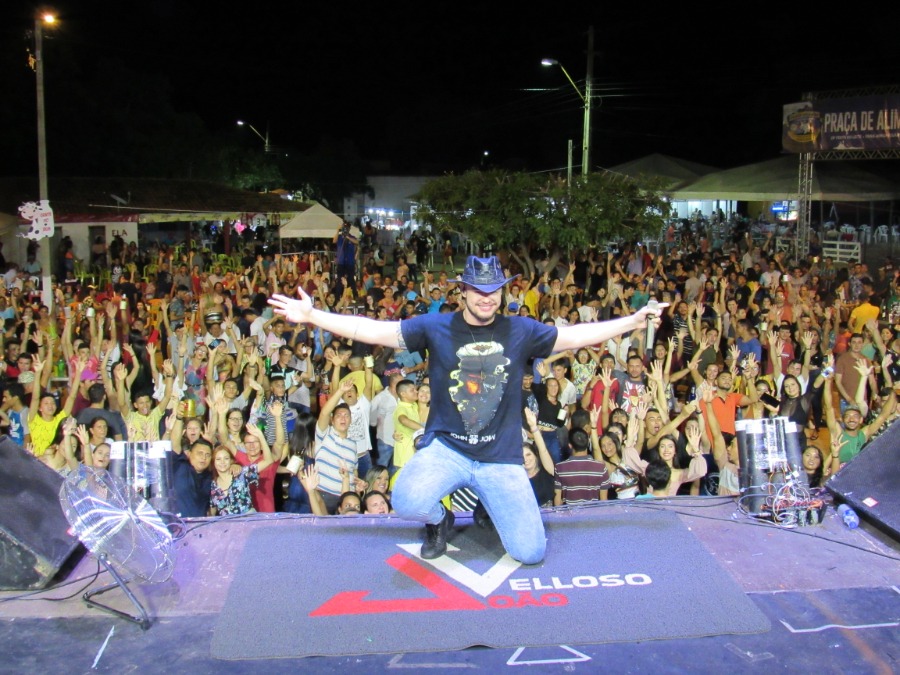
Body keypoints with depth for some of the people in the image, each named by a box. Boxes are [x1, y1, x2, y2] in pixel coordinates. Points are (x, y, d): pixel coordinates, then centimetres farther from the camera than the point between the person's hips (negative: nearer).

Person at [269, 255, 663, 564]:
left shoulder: (521, 331, 4)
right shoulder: (436, 327, -1)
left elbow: (575, 336, 11)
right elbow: (373, 331, -3)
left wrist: (634, 321, 7)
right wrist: (311, 316, -9)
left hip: (501, 456, 2)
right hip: (445, 447, -1)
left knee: (530, 553, -6)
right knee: (408, 503, -33)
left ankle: (491, 507, 29)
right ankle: (439, 521, 8)